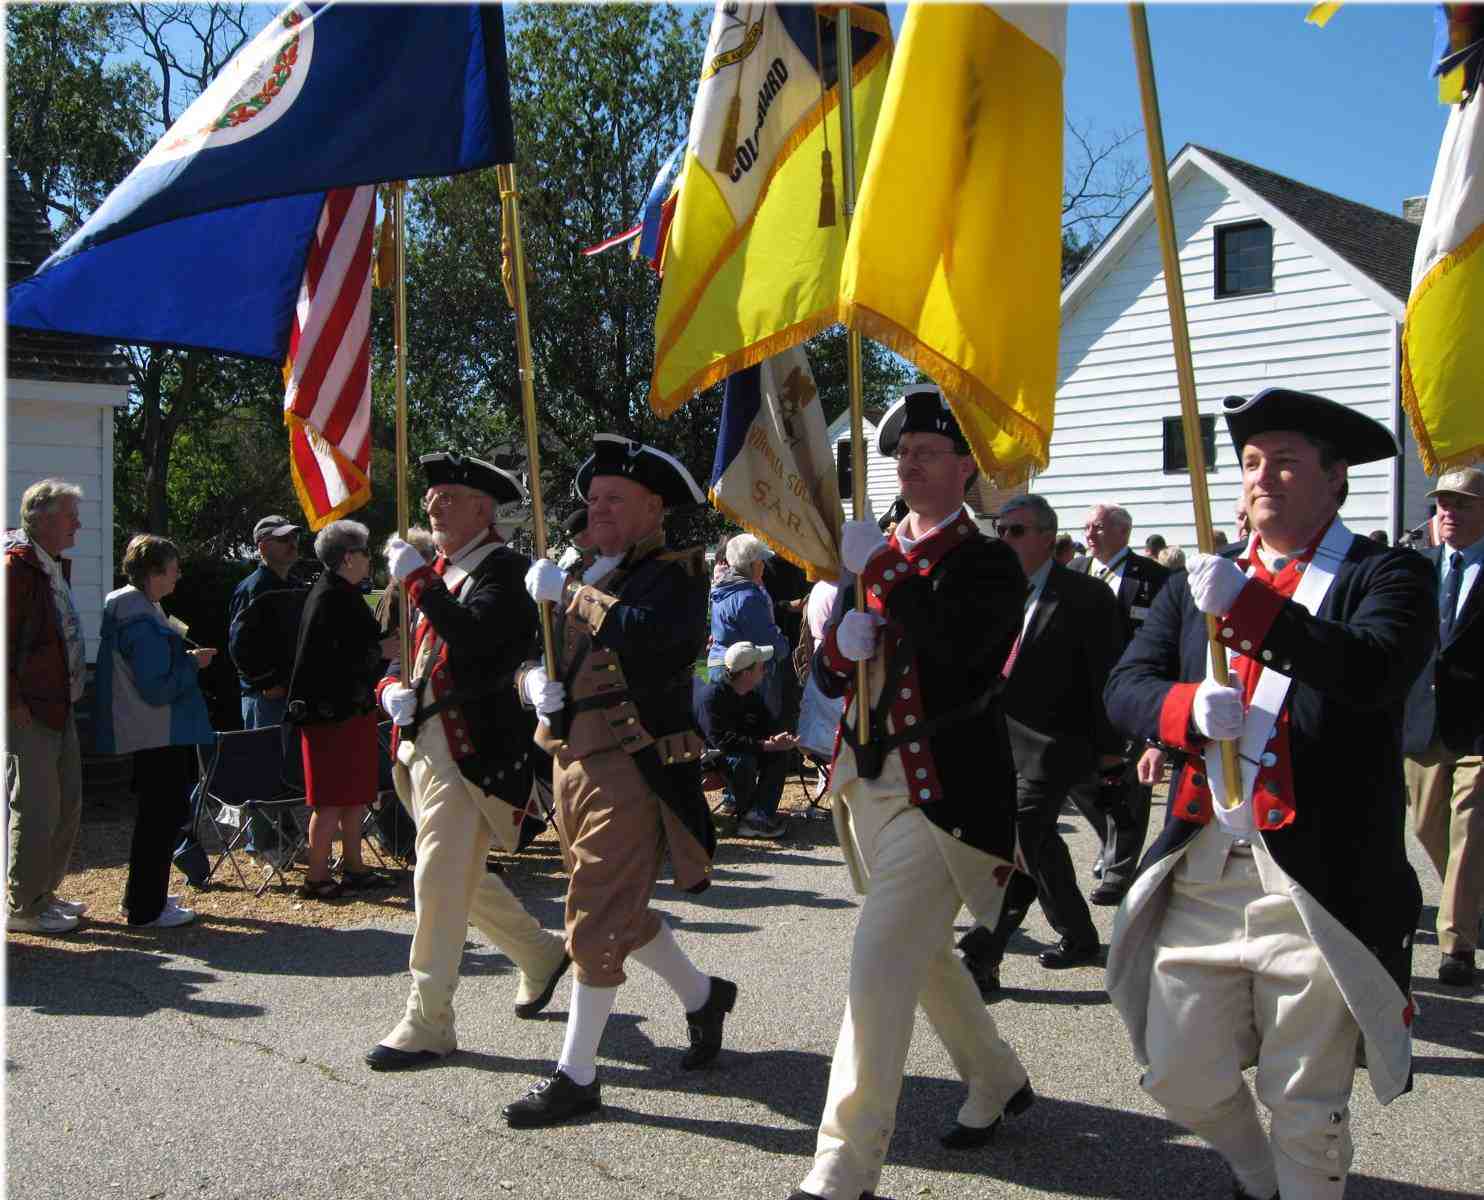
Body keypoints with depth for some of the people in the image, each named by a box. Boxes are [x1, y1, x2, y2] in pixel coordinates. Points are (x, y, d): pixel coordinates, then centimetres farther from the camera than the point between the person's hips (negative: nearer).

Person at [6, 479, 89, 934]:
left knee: (66, 805, 15)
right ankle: (21, 907, 8)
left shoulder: (57, 564, 14)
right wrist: (13, 702, -19)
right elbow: (6, 637, -19)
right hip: (28, 711, -10)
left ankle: (43, 892, 27)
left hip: (60, 707, 10)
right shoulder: (17, 565, -15)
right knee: (37, 809, -3)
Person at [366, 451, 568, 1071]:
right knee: (463, 877, 19)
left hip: (469, 751, -9)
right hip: (423, 743, 9)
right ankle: (540, 953, 39)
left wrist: (417, 579, -22)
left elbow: (473, 636, -28)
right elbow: (399, 649, 22)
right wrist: (391, 689, 2)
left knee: (440, 880, -7)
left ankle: (428, 1023, 3)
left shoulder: (504, 569, -10)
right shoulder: (438, 570, 17)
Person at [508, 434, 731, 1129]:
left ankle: (576, 1077, 6)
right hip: (570, 760, 8)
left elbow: (649, 631, -31)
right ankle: (702, 995, 41)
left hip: (631, 767, -8)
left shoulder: (671, 572, -9)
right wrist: (534, 685, -4)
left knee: (597, 921, -5)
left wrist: (567, 594, -23)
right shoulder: (583, 573, 14)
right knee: (621, 911, 19)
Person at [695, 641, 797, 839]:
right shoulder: (712, 696, -26)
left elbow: (770, 724, 5)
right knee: (742, 761, -35)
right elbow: (723, 740, -34)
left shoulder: (751, 696, 3)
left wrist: (781, 738, -22)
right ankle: (748, 817, -13)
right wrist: (767, 745, -36)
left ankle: (760, 813, -17)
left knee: (779, 754, -10)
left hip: (736, 749, 8)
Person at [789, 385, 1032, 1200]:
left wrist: (886, 573, -24)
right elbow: (828, 679, 12)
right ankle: (999, 1082, 44)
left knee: (879, 967, -12)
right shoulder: (873, 556, 13)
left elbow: (960, 649, -26)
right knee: (924, 953, 21)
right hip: (868, 781, 8)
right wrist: (840, 647, -10)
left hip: (940, 795, -8)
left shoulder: (989, 563, -6)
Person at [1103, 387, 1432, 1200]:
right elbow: (1124, 686, 4)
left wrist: (1249, 608, -31)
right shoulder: (1200, 583, 13)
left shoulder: (1384, 576, -1)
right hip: (1202, 873, 5)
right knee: (1179, 1076, 13)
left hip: (1317, 884, -4)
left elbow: (1374, 672, -21)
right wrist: (1188, 706, -18)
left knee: (1306, 1107, 7)